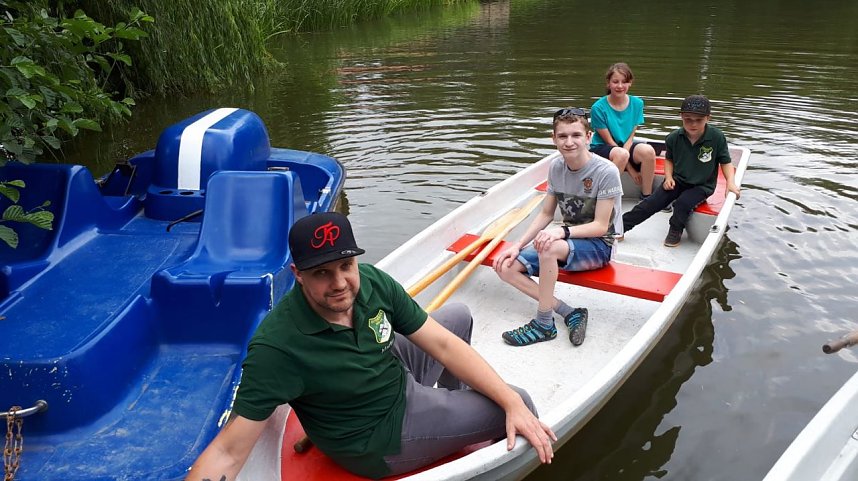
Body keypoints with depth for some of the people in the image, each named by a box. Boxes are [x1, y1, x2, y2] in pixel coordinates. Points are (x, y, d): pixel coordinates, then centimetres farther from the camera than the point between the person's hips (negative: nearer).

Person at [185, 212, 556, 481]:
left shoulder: (372, 282, -19)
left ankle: (451, 401, 42)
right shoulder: (277, 347, -35)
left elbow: (442, 345, -14)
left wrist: (512, 403, -18)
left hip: (397, 374, 6)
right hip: (378, 438, -6)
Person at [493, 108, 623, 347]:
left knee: (548, 247, -38)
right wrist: (517, 245, -4)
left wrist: (563, 231, -35)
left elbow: (600, 226, -19)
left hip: (599, 246, -7)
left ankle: (544, 325, -21)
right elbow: (546, 214, 6)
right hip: (568, 239, 7)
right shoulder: (556, 166, -1)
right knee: (507, 267, -10)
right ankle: (569, 313, -13)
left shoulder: (606, 171, -19)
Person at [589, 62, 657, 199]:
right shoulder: (598, 108, -13)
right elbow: (609, 141, -12)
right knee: (620, 154, -37)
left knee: (648, 150, -28)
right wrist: (630, 169, -16)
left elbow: (630, 137, -2)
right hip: (601, 149, -4)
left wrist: (623, 153, -23)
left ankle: (646, 196, -13)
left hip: (626, 147, 4)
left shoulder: (637, 103, -2)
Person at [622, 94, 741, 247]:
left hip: (702, 185, -2)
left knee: (683, 203, -30)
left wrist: (731, 182, -14)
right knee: (652, 202, -12)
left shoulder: (717, 137, -13)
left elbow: (726, 162, -1)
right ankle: (620, 226, -13)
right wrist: (668, 177, -5)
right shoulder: (674, 138, -7)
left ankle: (675, 232, -4)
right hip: (678, 180, 3)